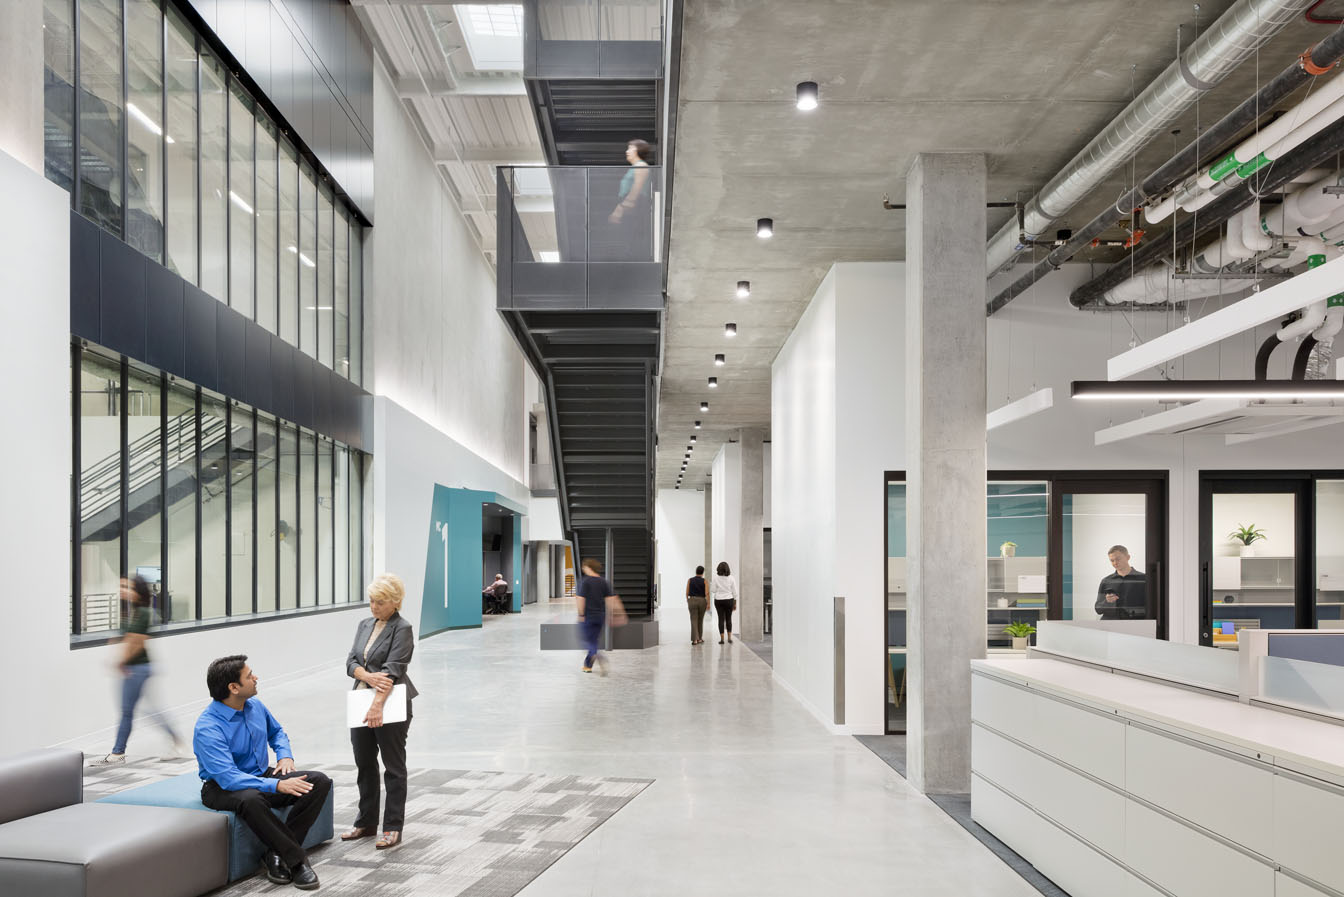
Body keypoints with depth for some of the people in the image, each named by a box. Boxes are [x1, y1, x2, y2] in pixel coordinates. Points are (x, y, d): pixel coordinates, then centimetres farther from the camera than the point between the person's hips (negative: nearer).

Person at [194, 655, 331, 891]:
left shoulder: (255, 706, -1)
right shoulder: (208, 728, -24)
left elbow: (276, 732, 21)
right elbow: (228, 777, -32)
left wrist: (285, 756, 0)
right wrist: (277, 785, -38)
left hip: (262, 776, 7)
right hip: (222, 789, -7)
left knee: (319, 782, -14)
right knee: (250, 799, -42)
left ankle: (277, 854, -17)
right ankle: (296, 860, -27)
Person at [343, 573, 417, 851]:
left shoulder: (402, 629, -11)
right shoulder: (364, 625, 11)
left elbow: (392, 669, -21)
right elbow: (351, 662, 3)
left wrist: (377, 705, -30)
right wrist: (369, 677, -17)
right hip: (362, 703, 7)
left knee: (394, 767, 2)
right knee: (365, 764, 15)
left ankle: (393, 828, 8)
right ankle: (366, 823, 27)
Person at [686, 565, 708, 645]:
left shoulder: (690, 580, 1)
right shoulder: (704, 581, -2)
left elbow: (687, 593, 1)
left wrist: (687, 601, 15)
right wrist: (708, 604, -10)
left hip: (692, 601, 0)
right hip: (702, 601, 0)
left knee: (694, 620, -3)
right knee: (700, 620, 16)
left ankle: (695, 639, -15)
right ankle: (699, 638, 24)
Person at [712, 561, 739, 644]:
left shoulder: (716, 578, -7)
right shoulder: (731, 578, -4)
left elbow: (713, 590, -4)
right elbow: (734, 592, -1)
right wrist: (735, 603, 6)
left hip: (718, 600, 0)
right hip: (729, 600, 1)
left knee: (721, 619, 4)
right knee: (729, 619, 13)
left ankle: (722, 639, 3)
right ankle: (729, 638, 8)